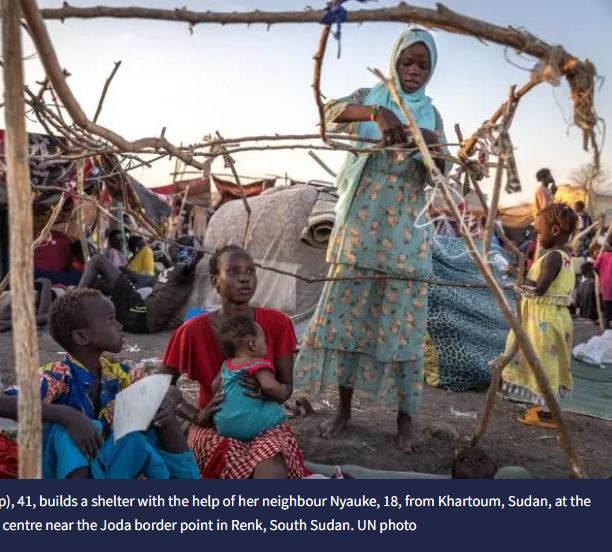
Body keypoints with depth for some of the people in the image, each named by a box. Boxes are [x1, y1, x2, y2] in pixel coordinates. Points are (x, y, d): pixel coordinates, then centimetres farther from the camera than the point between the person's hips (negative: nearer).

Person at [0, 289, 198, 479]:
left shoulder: (116, 374, -5)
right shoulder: (57, 377, -23)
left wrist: (165, 402, -16)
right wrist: (67, 415, -47)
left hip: (105, 468, 5)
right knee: (65, 428, -35)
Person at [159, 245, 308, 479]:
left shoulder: (276, 323, -5)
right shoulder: (194, 330, -9)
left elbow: (287, 385, 3)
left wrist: (267, 392, -20)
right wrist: (197, 416, -15)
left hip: (266, 423, 2)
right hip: (215, 427, -1)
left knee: (273, 474, -34)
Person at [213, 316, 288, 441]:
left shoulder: (226, 365, 12)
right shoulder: (259, 364, -11)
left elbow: (215, 385, 21)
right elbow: (269, 386, -27)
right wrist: (283, 392, -8)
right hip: (249, 426, -7)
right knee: (279, 413, 0)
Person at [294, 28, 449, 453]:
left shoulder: (431, 115, 10)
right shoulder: (371, 97, 6)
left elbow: (442, 168, -3)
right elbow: (332, 111, -16)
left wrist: (432, 144, -25)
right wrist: (377, 112, -34)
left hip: (406, 232, 1)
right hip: (361, 226, 0)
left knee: (402, 321, 1)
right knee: (347, 313, 2)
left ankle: (405, 417, 11)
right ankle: (344, 409, 14)